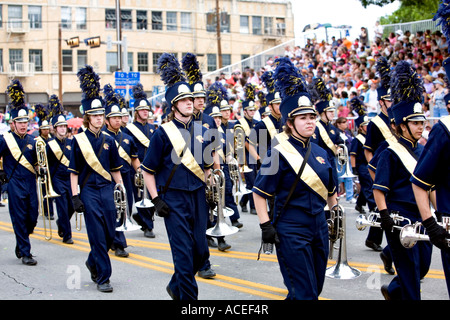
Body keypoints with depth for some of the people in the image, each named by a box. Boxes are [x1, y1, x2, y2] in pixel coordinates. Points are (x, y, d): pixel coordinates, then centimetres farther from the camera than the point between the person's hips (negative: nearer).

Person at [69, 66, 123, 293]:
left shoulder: (109, 141, 8)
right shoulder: (78, 141, -2)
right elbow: (74, 172, -2)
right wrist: (75, 196, -8)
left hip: (107, 191, 4)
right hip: (89, 192, -4)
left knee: (110, 235, 7)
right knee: (97, 236, -5)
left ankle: (93, 262, 33)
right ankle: (103, 278, 3)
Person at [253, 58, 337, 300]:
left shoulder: (320, 153, 9)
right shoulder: (279, 154, -11)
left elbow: (330, 191, 20)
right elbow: (260, 193, -10)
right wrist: (265, 225, -15)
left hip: (319, 228, 7)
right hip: (291, 232, -7)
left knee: (316, 287, 16)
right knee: (305, 293, -4)